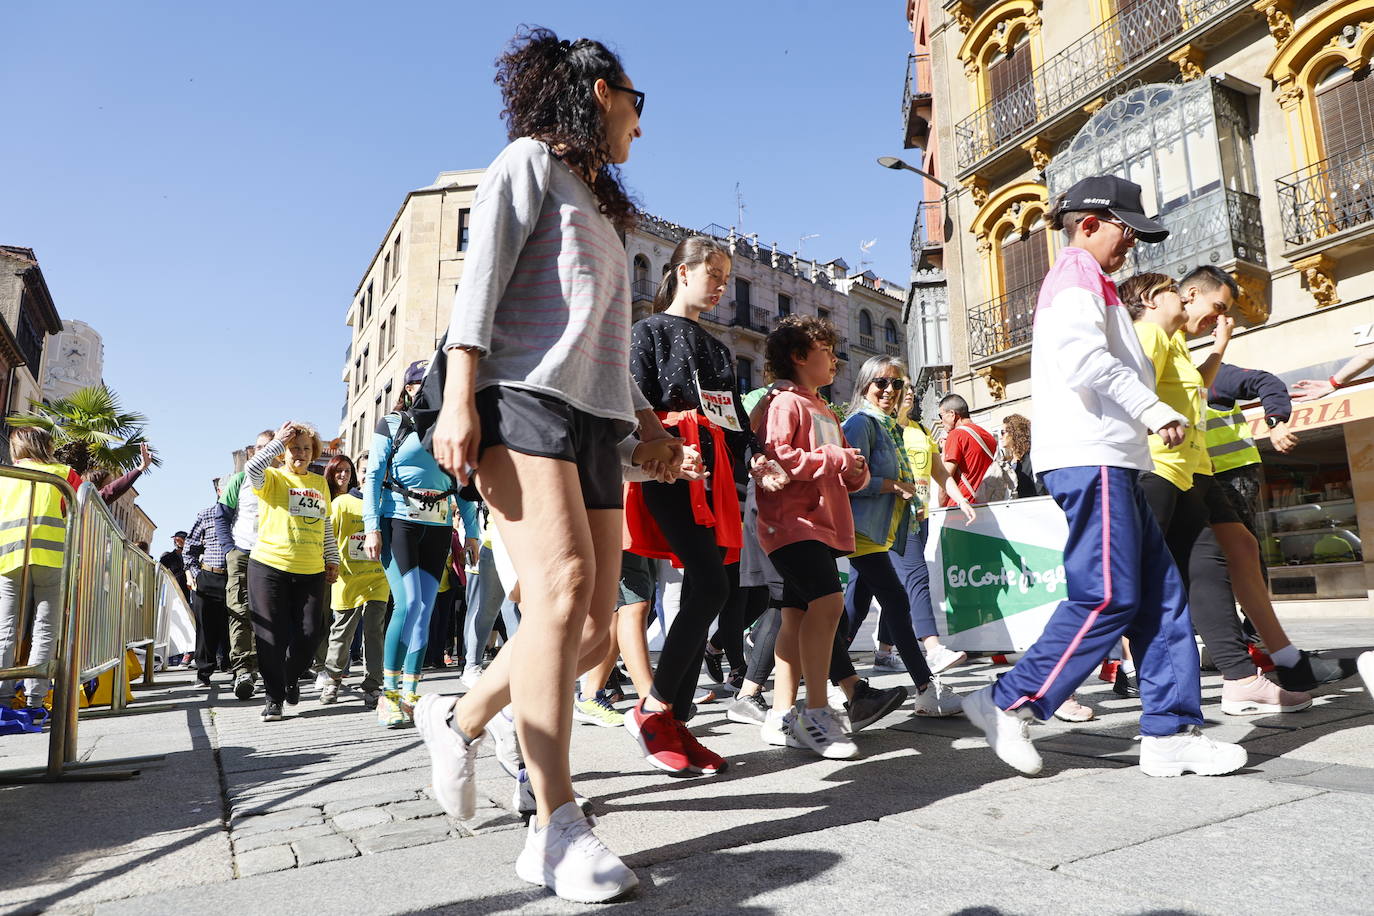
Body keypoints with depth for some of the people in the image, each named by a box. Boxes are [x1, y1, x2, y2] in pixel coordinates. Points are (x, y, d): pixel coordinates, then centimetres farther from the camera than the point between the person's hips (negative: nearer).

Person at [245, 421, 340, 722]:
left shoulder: (320, 483, 16)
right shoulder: (272, 478, 3)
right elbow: (252, 469, -21)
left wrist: (332, 558, 17)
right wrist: (278, 441, -15)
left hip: (311, 571, 3)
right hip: (269, 567, -3)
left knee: (309, 633, 1)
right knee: (273, 636, -1)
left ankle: (292, 678, 29)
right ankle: (274, 697, 12)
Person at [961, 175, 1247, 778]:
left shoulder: (1084, 281, 30)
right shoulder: (1077, 272, -3)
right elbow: (1081, 354, -21)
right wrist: (1153, 409, -19)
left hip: (1107, 460, 11)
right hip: (1090, 457, -11)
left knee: (1161, 594, 6)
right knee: (1109, 597, -11)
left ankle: (1169, 733, 9)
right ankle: (1009, 704, -3)